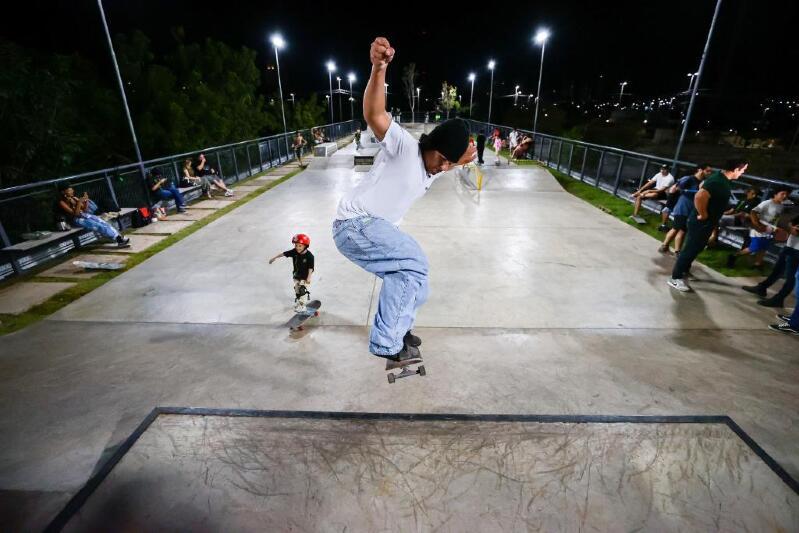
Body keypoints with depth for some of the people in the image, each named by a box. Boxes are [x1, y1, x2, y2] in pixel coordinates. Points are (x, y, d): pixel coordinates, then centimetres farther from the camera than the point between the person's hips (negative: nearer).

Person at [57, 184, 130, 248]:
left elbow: (85, 210, 12)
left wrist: (85, 201, -3)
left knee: (104, 223, -18)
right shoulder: (61, 202, -7)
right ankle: (119, 240, -31)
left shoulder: (74, 198, 13)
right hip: (76, 220, -6)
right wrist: (79, 202, -24)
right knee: (100, 226, -25)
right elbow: (74, 213, -17)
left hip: (84, 215, 6)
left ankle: (119, 238, -30)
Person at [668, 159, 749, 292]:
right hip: (701, 222, -10)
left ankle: (685, 269, 36)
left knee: (696, 248, 21)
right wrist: (703, 214, -26)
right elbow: (699, 197, -41)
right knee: (690, 249, -4)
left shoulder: (721, 177, 5)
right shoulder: (718, 181, -26)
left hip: (707, 222, 10)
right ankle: (676, 278, 3)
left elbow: (703, 185, 24)